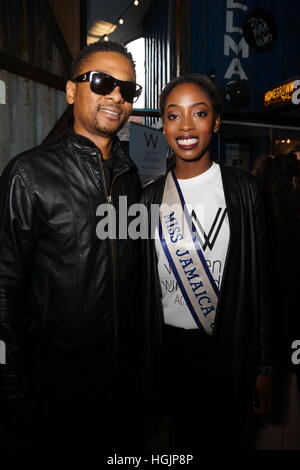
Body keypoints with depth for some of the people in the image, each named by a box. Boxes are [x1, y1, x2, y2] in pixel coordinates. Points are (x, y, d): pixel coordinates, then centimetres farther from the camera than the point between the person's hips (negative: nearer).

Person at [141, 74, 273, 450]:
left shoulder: (241, 188, -7)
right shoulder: (151, 196, 0)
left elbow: (257, 277, -5)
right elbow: (144, 281, 4)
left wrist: (262, 365, -3)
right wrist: (145, 355, 7)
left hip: (228, 347, -2)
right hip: (169, 345, 2)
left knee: (223, 436, 15)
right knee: (181, 433, 20)